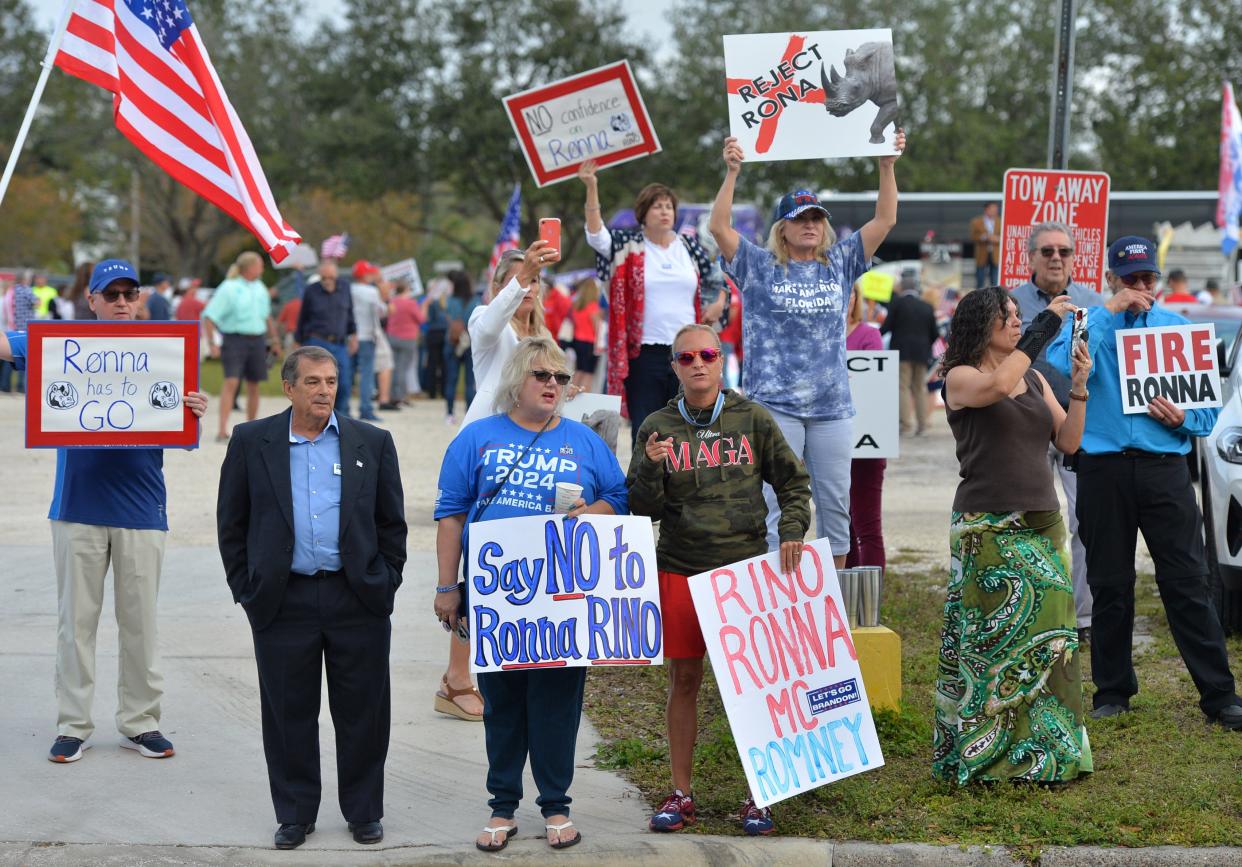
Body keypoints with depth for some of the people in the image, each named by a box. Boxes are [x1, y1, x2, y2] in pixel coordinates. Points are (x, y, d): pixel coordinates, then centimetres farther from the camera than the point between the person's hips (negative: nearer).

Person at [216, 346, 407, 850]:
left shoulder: (372, 443, 6)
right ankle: (295, 813, 19)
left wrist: (385, 582, 5)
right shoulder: (251, 441, 4)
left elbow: (392, 522, 11)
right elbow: (231, 522, 7)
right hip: (283, 600, 0)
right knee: (289, 713, 6)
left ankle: (364, 811, 20)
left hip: (359, 599, 0)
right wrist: (246, 589, 3)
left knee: (363, 713, 6)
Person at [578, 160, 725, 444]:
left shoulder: (690, 245, 11)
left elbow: (715, 279, 24)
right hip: (644, 353, -3)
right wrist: (591, 189, -27)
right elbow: (596, 235, -17)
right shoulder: (628, 245, 1)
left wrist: (719, 301, 4)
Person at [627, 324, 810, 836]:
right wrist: (650, 468, -16)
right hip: (680, 571, 1)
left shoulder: (752, 419, 2)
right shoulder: (658, 428, 2)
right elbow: (643, 508, 2)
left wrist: (792, 530, -5)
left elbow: (793, 482, 10)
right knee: (684, 681, 6)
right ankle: (681, 796, 15)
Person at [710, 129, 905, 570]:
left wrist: (887, 165, -2)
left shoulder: (840, 264, 10)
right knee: (775, 500, -5)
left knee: (835, 500, 9)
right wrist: (732, 173, -18)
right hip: (774, 402, -4)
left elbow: (885, 220, 7)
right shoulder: (759, 266, 2)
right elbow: (719, 227, -9)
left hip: (831, 404, 4)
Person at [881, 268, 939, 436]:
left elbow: (887, 326, -8)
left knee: (903, 387, -3)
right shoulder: (927, 307, 8)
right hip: (921, 353, 4)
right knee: (920, 389, 11)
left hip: (902, 350, -4)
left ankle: (906, 425, -10)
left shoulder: (897, 303, -4)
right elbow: (935, 333, 7)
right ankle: (922, 425, 11)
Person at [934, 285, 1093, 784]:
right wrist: (1048, 323, -19)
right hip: (987, 531, -6)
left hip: (1042, 526, 6)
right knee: (987, 640, -5)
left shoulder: (1035, 379, 16)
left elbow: (1068, 442, 10)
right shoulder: (960, 378, -2)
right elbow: (999, 385, -24)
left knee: (1045, 638, 3)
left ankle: (1041, 752, 11)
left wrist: (1078, 387, -4)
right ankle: (980, 754, 2)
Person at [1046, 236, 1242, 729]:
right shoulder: (1089, 324, 7)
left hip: (1165, 465, 0)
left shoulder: (1181, 329, 12)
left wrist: (1182, 419, -10)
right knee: (1109, 586, 7)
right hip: (1104, 470, 0)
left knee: (1188, 584, -4)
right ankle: (1112, 693, 18)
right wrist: (1110, 312, -13)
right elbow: (1063, 364, -16)